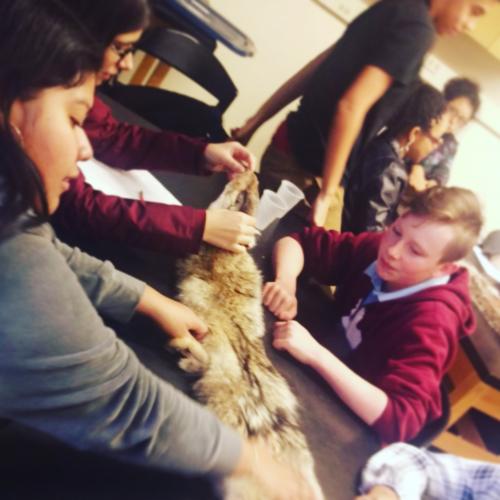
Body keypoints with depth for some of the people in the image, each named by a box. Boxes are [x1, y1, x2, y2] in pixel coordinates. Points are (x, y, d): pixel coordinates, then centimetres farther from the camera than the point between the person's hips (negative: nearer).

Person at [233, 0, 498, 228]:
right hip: (309, 162, -9)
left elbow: (316, 66, 14)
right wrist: (327, 192, -20)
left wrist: (255, 121, 17)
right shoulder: (418, 28, -13)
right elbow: (352, 105, -23)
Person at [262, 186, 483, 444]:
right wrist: (286, 283, -24)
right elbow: (300, 241, -4)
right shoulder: (381, 249, -11)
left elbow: (401, 420, -34)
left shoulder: (431, 320, -25)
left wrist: (316, 354, -40)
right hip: (323, 386, 6)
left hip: (348, 430, -5)